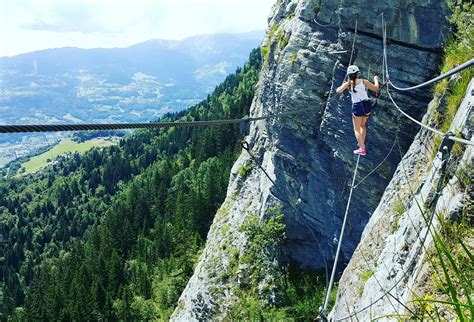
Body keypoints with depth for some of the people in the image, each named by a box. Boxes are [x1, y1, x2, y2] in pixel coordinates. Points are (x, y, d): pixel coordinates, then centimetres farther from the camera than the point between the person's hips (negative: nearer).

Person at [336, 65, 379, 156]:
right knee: (363, 125, 27)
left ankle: (362, 149, -4)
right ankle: (362, 143, 30)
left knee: (357, 129, 7)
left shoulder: (348, 84, -3)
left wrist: (343, 85, 8)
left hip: (357, 107, -3)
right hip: (367, 105, 3)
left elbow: (338, 91, -15)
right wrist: (376, 79, 26)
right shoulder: (364, 81, 0)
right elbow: (376, 88, 7)